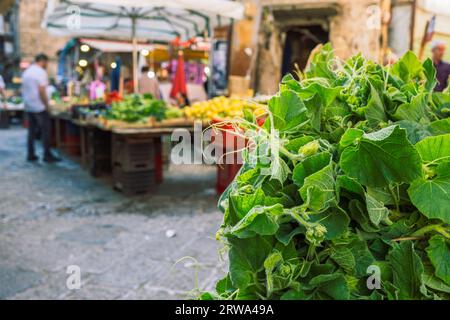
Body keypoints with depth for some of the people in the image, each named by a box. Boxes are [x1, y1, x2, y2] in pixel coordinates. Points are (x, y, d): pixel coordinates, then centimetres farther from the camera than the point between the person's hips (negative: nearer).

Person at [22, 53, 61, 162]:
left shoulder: (26, 72, 13)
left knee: (32, 131, 12)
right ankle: (47, 155, 0)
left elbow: (23, 89, 16)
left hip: (28, 107, 8)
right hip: (39, 107, -8)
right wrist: (47, 105, -12)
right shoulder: (41, 72, -12)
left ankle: (31, 154, 14)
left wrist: (26, 102, 20)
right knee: (45, 130, -1)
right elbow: (42, 91, -19)